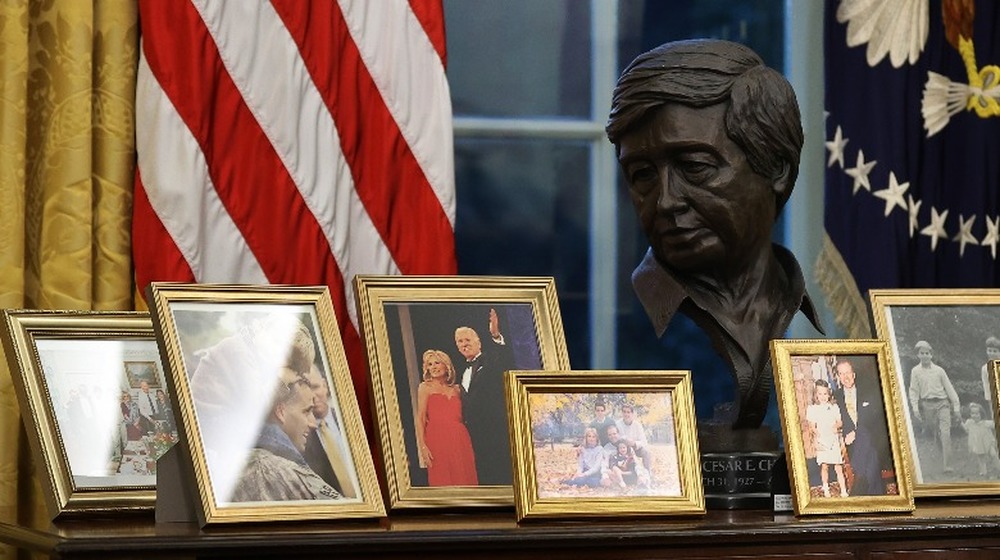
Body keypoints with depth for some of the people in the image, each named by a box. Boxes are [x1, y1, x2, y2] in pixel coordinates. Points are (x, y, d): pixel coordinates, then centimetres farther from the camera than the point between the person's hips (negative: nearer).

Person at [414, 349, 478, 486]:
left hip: (460, 440, 4)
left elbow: (461, 417, 17)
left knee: (465, 481, -1)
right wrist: (422, 446, -10)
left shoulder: (456, 390, 17)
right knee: (442, 482, -7)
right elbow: (420, 419, 0)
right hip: (437, 440, -4)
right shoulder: (425, 388, 7)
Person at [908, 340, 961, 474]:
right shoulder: (916, 371, 7)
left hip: (942, 403, -1)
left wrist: (956, 407, 6)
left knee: (945, 433, -15)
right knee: (937, 435, 4)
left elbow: (949, 388, 9)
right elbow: (913, 391, 5)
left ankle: (947, 465, -20)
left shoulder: (939, 370, 7)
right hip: (927, 405, 1)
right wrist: (915, 409, -6)